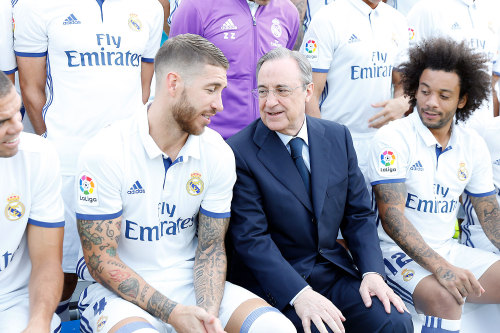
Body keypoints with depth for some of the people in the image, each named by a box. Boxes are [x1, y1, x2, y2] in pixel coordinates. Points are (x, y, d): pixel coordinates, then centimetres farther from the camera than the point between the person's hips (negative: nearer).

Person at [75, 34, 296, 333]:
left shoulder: (219, 154, -2)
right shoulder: (105, 154, -14)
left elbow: (211, 247, 2)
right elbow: (101, 260, -13)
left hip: (189, 284, 4)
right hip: (123, 291, -4)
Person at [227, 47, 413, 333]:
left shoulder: (338, 137, 5)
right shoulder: (240, 151, -11)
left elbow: (359, 214, 7)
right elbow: (251, 237, -15)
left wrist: (372, 271, -9)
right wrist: (299, 294, -26)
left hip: (334, 271, 5)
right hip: (273, 282, -4)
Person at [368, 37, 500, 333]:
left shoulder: (473, 145, 6)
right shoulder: (393, 139, -11)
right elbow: (391, 216, -19)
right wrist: (440, 267, -30)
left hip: (447, 250, 6)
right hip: (398, 253, -6)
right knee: (444, 297, -32)